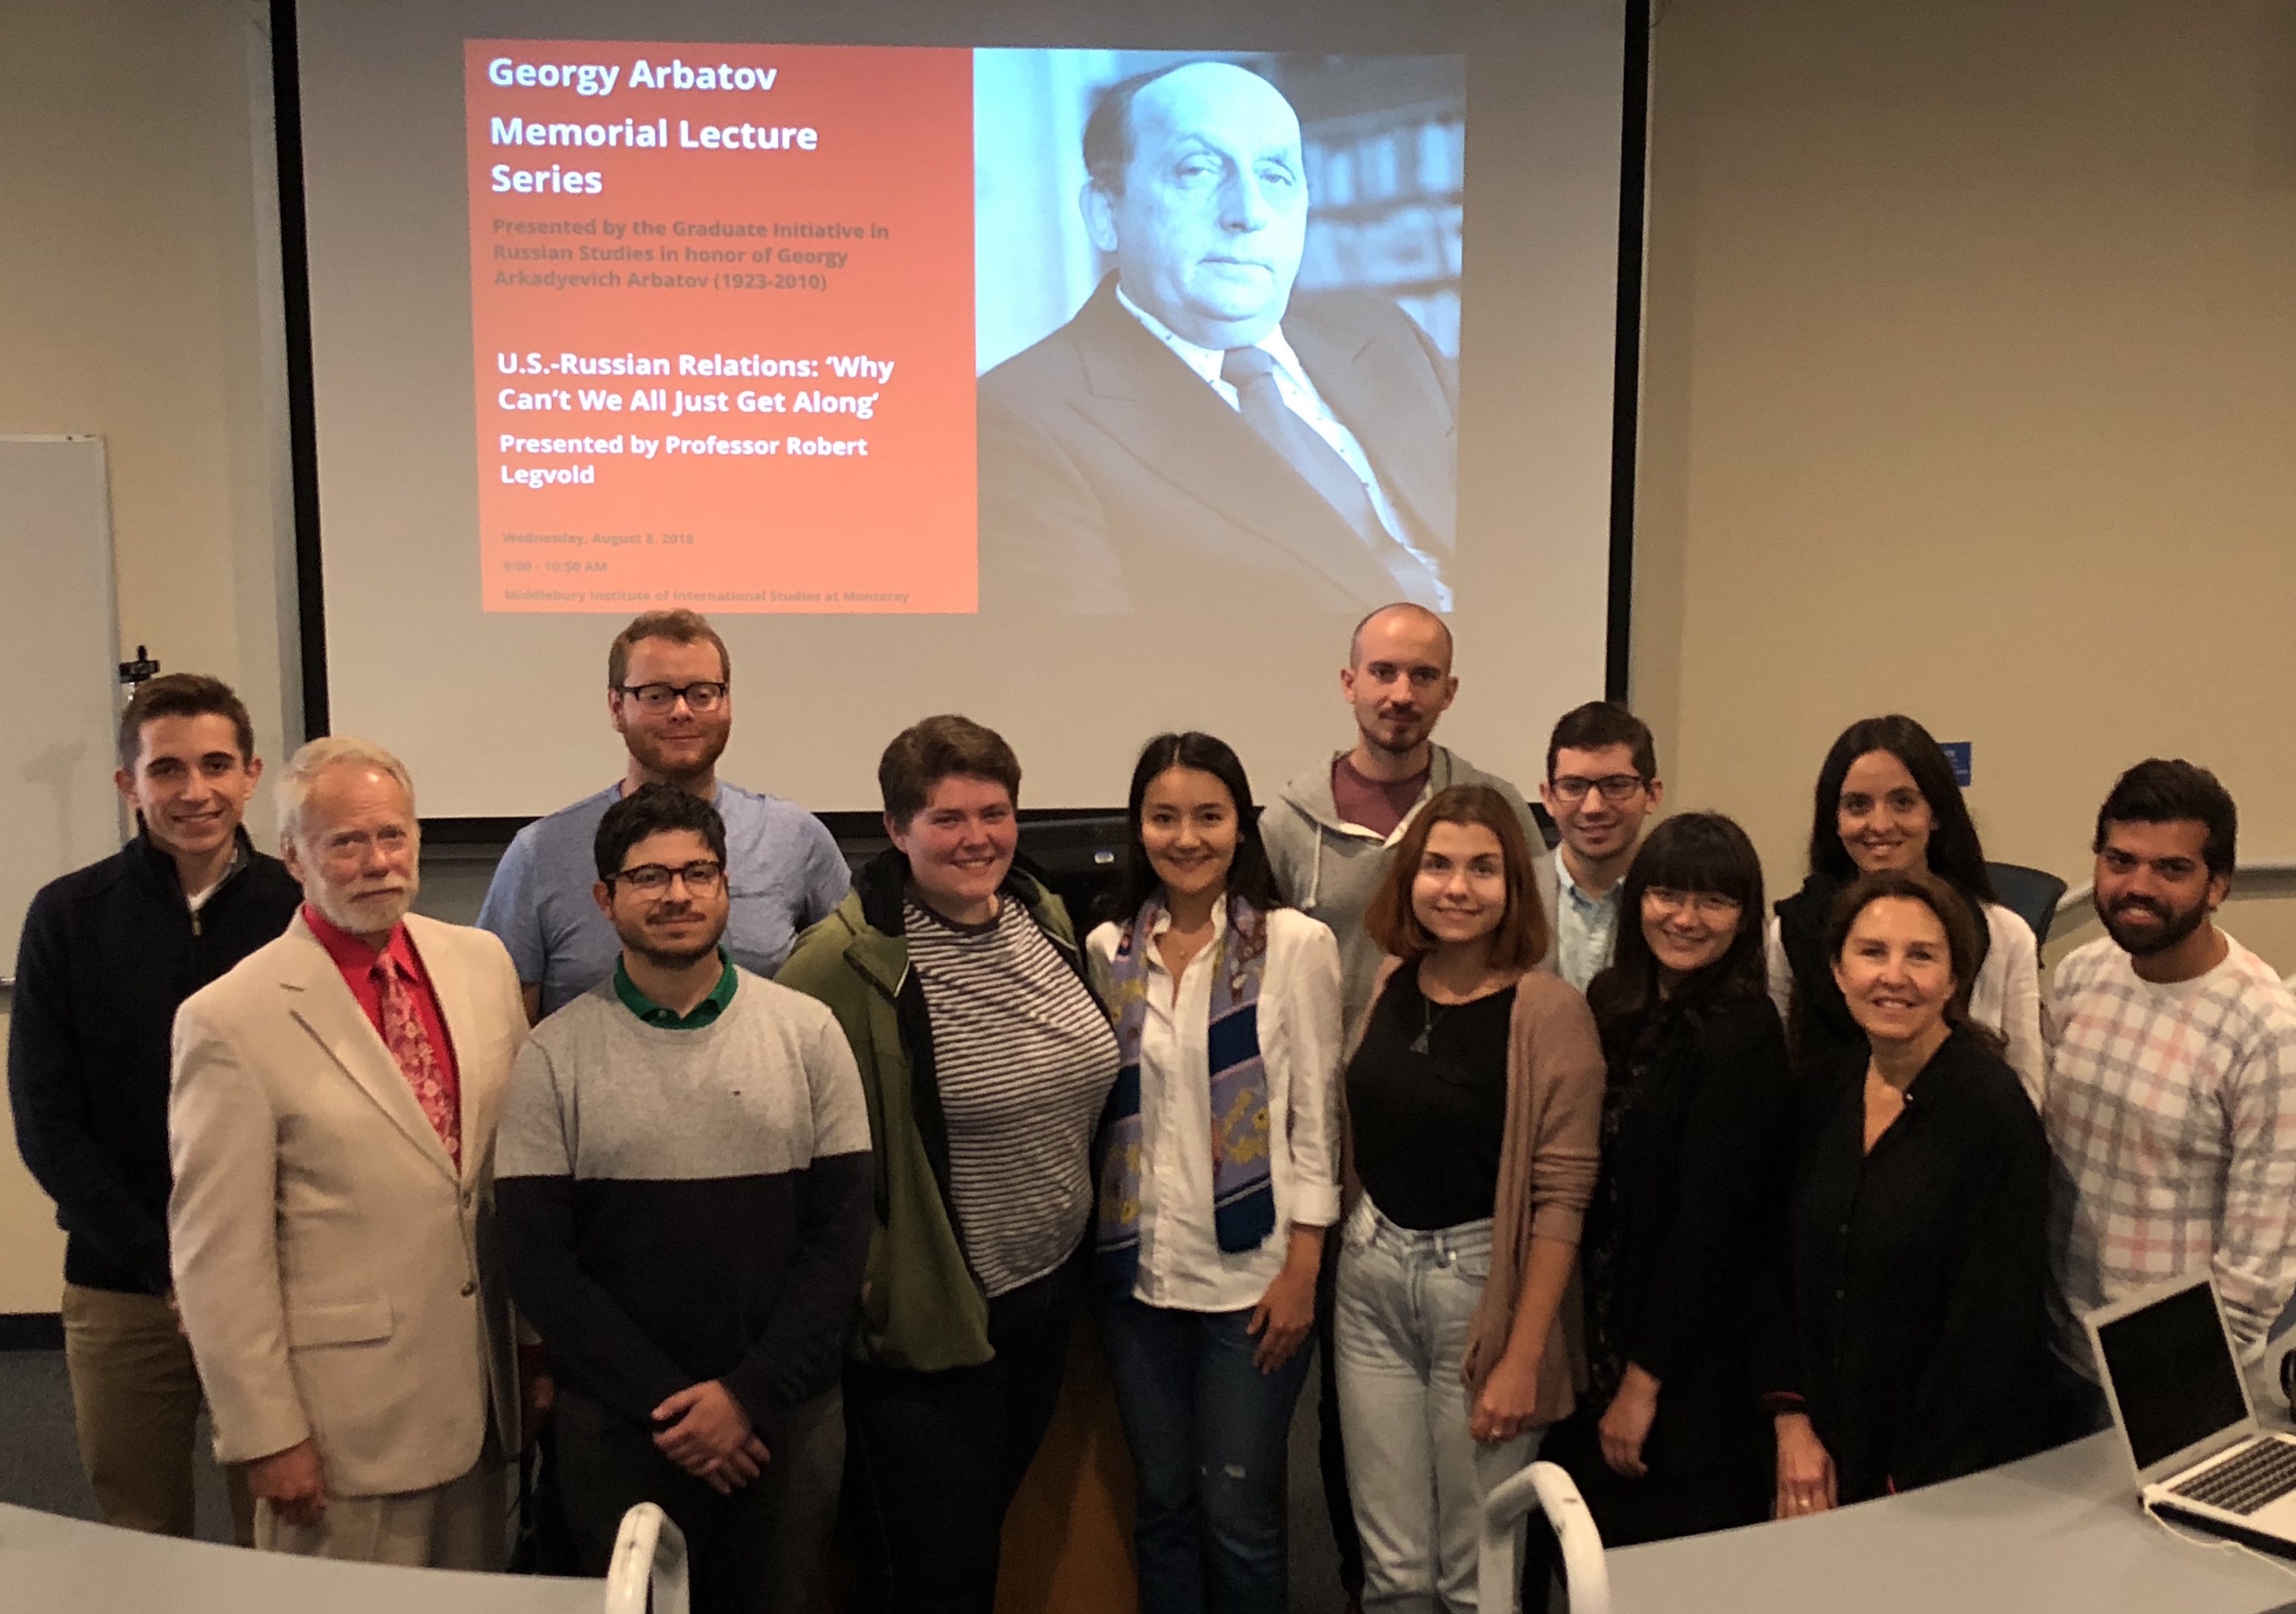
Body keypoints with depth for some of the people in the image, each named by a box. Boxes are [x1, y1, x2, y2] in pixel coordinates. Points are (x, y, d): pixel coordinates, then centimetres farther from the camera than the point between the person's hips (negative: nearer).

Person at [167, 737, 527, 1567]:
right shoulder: (231, 1019, -12)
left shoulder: (483, 962, 3)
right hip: (347, 1417, -5)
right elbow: (219, 1253, -10)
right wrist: (264, 1434, -8)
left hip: (483, 1392, 5)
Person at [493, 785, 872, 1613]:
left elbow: (842, 1232, -3)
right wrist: (665, 1402, -10)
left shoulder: (808, 1032, -3)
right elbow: (535, 1257, -5)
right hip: (616, 1422, 0)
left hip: (787, 1414, 1)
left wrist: (749, 1393, -10)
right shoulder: (555, 1054, -4)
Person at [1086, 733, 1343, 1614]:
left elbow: (1315, 1117, -6)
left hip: (1253, 1273, -3)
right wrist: (1099, 1245, 5)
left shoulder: (1295, 943, -7)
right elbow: (1099, 1106, 8)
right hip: (1138, 1272, 4)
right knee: (1162, 1507, 14)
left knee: (1237, 1517, 3)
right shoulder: (1108, 948, 3)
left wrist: (1302, 1270, -8)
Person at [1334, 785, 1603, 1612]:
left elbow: (1562, 1196, -14)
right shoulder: (1391, 984, 3)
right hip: (1372, 1277, 5)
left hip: (1483, 1284, -4)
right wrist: (1354, 1249, 8)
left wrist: (1523, 1359, -15)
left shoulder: (1548, 1010, -14)